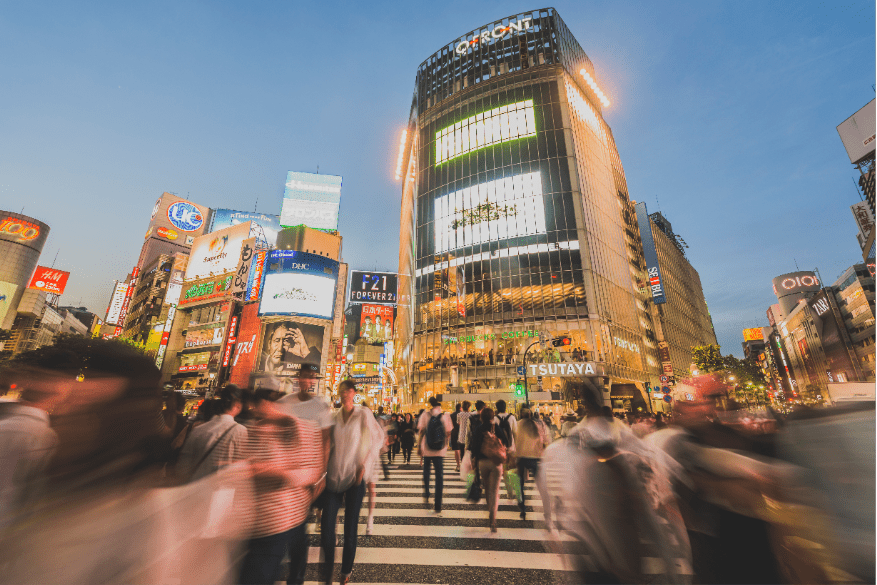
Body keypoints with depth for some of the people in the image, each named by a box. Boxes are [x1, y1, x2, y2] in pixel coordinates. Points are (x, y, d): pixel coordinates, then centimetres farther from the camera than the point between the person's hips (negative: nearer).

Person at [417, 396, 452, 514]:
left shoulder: (425, 415, -7)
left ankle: (426, 495, 29)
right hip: (440, 451, 0)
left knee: (426, 471, 25)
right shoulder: (445, 416, -5)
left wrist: (419, 446, 3)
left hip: (427, 449, 0)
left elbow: (421, 432, -6)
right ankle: (438, 505, 8)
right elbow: (448, 433, 1)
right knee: (439, 475, 7)